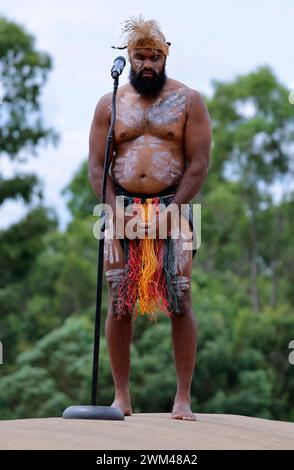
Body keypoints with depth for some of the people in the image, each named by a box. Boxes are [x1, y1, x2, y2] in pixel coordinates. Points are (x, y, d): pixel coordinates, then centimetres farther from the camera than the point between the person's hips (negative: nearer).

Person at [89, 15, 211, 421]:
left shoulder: (188, 101, 5)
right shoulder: (110, 105, 10)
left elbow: (199, 163, -1)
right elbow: (97, 166, 7)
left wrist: (169, 211, -10)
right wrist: (117, 212, -6)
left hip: (173, 208, -2)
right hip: (122, 210, 2)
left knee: (180, 302, -8)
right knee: (119, 304, -1)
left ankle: (183, 398, -4)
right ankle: (122, 397, 7)